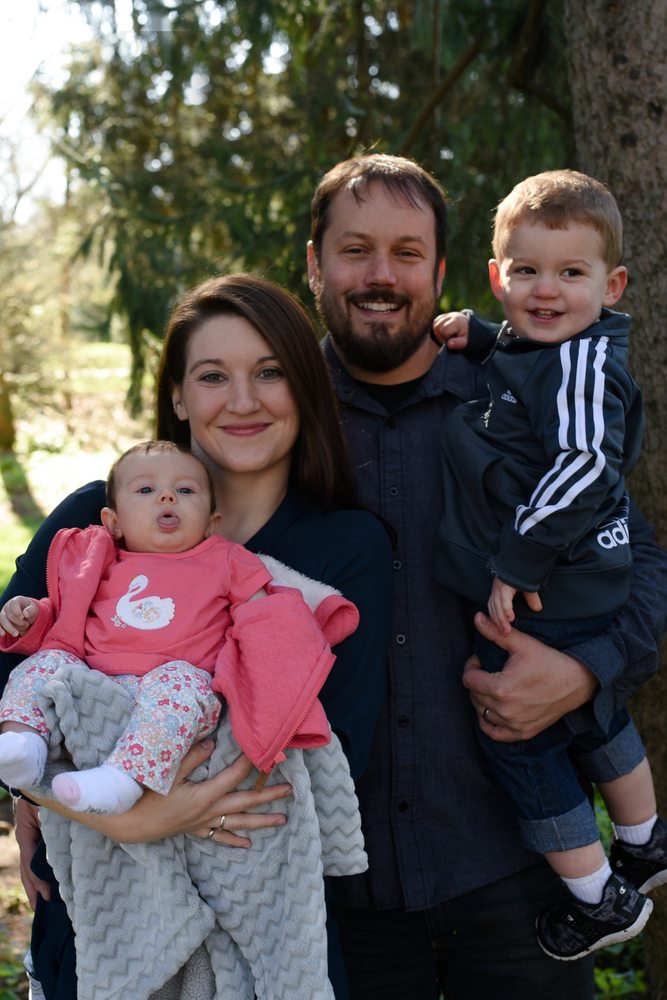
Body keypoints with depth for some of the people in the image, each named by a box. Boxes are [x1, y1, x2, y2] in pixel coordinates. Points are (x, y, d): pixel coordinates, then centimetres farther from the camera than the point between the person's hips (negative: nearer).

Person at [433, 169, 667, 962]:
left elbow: (585, 468, -30)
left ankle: (599, 900, 20)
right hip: (584, 593, 10)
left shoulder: (582, 364, -20)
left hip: (546, 601, -10)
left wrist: (520, 562, -27)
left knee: (519, 740, 5)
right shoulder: (524, 353, 8)